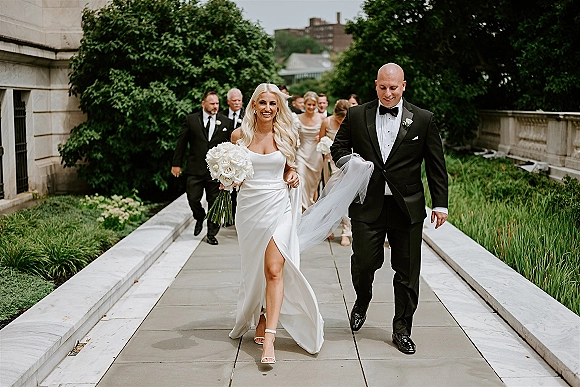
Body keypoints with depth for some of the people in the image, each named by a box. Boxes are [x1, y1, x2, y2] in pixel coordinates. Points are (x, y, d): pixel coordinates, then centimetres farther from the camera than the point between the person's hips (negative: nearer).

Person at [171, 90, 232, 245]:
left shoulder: (224, 121, 5)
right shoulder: (191, 119, 2)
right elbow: (181, 142, 5)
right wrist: (176, 163, 4)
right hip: (195, 168, 0)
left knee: (214, 202, 4)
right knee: (193, 199, -1)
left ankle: (211, 234, 17)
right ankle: (200, 218, 32)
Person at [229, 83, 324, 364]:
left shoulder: (286, 136, 2)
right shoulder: (240, 135, 2)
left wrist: (292, 178, -5)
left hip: (277, 206, -1)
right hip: (249, 206, 2)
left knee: (274, 269, -11)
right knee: (253, 269, 12)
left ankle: (268, 339, -13)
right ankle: (260, 320, 34)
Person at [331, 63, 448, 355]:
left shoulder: (423, 120, 2)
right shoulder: (356, 116, 4)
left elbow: (436, 165, 5)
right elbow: (338, 146, 14)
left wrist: (440, 204, 2)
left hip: (407, 207, 0)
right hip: (367, 205, 0)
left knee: (407, 271, 5)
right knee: (363, 262, 0)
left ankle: (402, 330, 21)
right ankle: (362, 302, 35)